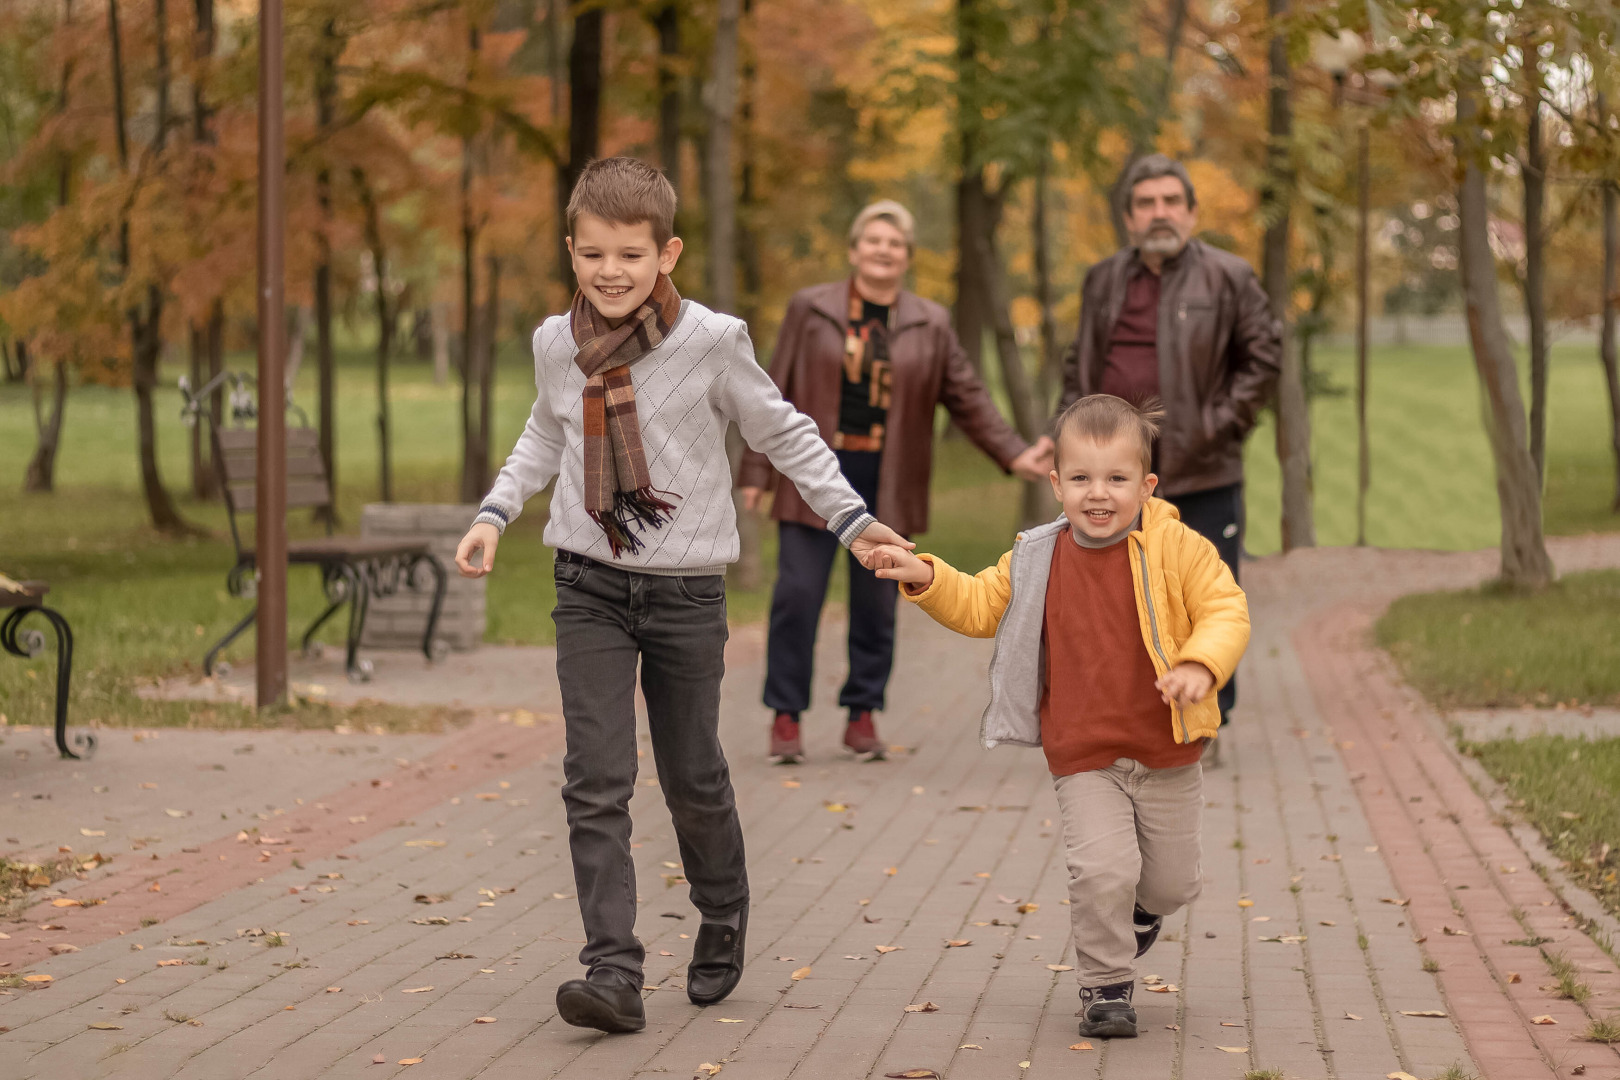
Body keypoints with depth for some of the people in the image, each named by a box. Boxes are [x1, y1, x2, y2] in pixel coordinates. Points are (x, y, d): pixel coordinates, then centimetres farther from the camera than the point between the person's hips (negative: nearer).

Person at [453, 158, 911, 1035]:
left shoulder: (711, 342, -11)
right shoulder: (555, 344, 0)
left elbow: (781, 433, 3)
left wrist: (851, 518, 3)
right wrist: (495, 512, 10)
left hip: (685, 589, -2)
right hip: (589, 586, 2)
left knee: (693, 777, 11)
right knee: (596, 782, -9)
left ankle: (722, 919, 37)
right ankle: (612, 971, -11)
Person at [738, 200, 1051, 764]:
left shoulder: (930, 324, 8)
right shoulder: (810, 309, 4)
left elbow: (968, 398, 10)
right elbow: (776, 393, 4)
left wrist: (1015, 455, -1)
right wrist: (756, 470, 0)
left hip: (888, 485, 2)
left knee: (877, 601, 5)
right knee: (798, 595, -4)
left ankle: (862, 715, 16)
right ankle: (786, 716, 5)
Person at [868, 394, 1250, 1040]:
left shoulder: (1176, 550, -8)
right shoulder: (1038, 560, 1)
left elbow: (1225, 609, -11)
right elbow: (980, 606, 15)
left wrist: (1200, 665, -29)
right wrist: (926, 579, 0)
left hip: (1167, 754, 0)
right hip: (1082, 757, 0)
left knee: (1171, 883, 12)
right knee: (1101, 870, -15)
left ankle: (1141, 906, 49)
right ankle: (1105, 986, 5)